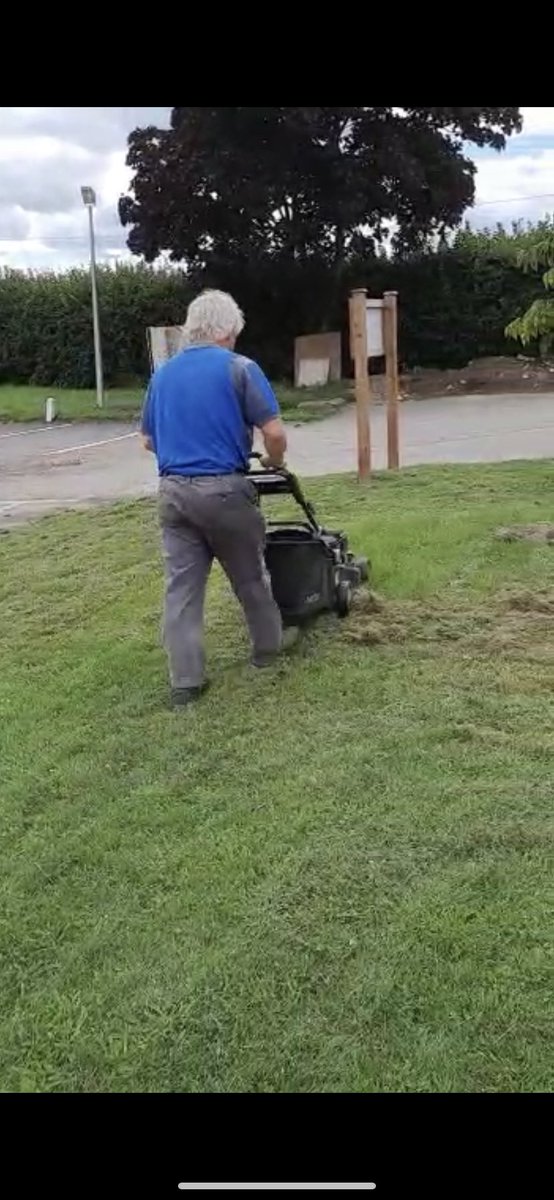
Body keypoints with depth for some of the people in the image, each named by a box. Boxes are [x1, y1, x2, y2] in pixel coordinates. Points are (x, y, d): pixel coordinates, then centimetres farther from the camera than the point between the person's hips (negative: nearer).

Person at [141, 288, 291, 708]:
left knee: (181, 587, 5)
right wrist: (275, 463, 9)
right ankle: (268, 646, 35)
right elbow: (274, 432, -12)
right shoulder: (239, 368, -6)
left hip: (173, 491, 5)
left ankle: (185, 681, 6)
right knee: (250, 576, 16)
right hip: (224, 490, -4)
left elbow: (149, 440, 20)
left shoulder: (163, 374, 12)